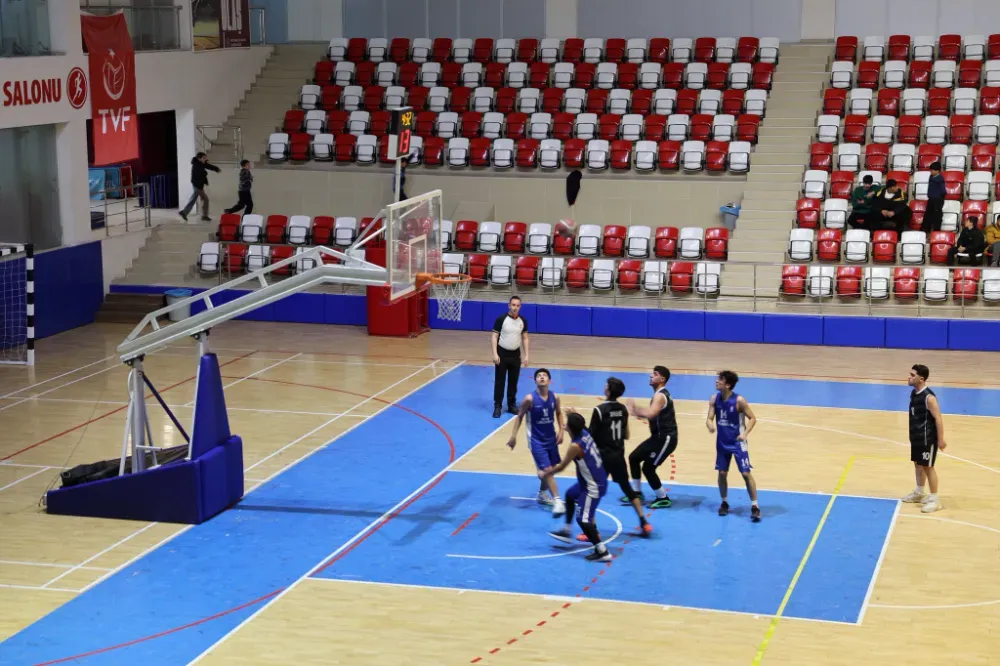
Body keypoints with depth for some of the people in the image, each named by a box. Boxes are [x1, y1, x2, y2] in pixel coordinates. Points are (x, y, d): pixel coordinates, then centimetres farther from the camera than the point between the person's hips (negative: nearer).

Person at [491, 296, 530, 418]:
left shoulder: (522, 321, 2)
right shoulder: (501, 319, -11)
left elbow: (525, 338, 9)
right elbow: (494, 336, -9)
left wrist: (526, 355, 2)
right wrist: (495, 354, -17)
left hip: (515, 355, 4)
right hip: (502, 354, -4)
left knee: (513, 382, 10)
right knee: (499, 381, 0)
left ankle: (511, 405, 20)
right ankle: (497, 406, 5)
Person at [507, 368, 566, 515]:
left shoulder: (554, 397, -7)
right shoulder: (530, 399, -19)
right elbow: (520, 416, -9)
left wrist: (561, 430, 2)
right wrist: (513, 436, -12)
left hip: (551, 438, 5)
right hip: (536, 440, -5)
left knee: (550, 468, 17)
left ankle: (542, 494, 40)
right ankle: (557, 501, -15)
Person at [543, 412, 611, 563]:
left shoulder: (575, 446, -26)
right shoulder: (585, 434, -1)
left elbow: (561, 467, -13)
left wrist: (545, 474, 2)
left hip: (593, 487, -10)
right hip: (596, 480, 10)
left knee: (583, 519, -7)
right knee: (570, 495, 30)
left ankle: (602, 552, -4)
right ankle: (566, 532, 41)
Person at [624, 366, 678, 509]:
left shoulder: (660, 396, -20)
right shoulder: (660, 394, 13)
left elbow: (650, 414, -37)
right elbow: (653, 414, 23)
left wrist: (635, 408, -22)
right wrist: (638, 412, 5)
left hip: (666, 438, -11)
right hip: (659, 436, 11)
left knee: (648, 467, -7)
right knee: (634, 458, 14)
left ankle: (663, 499, 7)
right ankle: (637, 493, 24)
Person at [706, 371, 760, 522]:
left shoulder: (739, 401, -19)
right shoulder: (714, 399, -5)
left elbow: (752, 418, -11)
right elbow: (709, 418, -4)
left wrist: (745, 433, -25)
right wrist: (710, 425, -28)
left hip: (737, 442, -4)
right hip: (722, 442, 4)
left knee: (746, 473, -7)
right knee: (722, 473, 8)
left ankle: (754, 506, 0)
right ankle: (724, 503, 27)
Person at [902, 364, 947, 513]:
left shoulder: (929, 397, -24)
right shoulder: (914, 393, 3)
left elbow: (938, 418, -22)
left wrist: (940, 439, -21)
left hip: (927, 438, -9)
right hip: (916, 436, 9)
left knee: (928, 466, -2)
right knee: (917, 463, 19)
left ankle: (934, 500, 7)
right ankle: (919, 493, 35)